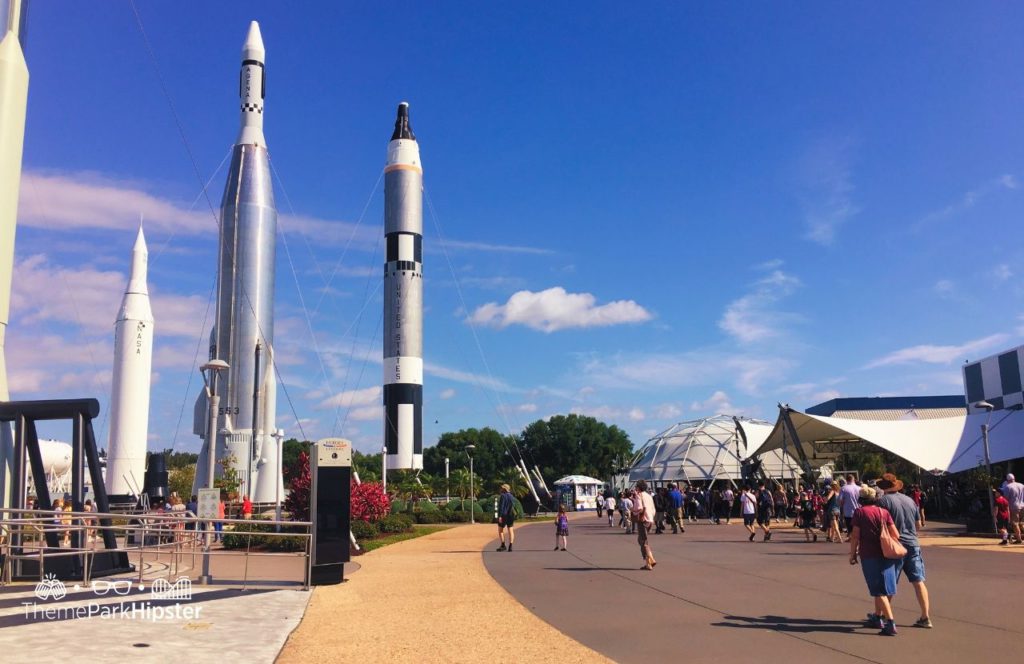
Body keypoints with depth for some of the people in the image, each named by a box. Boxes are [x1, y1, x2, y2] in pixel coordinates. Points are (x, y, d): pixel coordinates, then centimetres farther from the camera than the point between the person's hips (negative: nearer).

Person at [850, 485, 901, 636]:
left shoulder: (859, 512, -4)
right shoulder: (883, 512, 7)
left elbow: (855, 536, -9)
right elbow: (895, 535, 3)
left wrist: (853, 554, 0)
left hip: (869, 555, -5)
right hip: (886, 555, 5)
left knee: (879, 591, -2)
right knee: (883, 588, 19)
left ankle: (890, 623, -11)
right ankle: (878, 617, 34)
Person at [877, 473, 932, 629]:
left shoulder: (884, 500, -9)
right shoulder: (910, 500, 10)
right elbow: (918, 524, 19)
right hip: (913, 545, 5)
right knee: (918, 581, 6)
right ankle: (926, 617, 3)